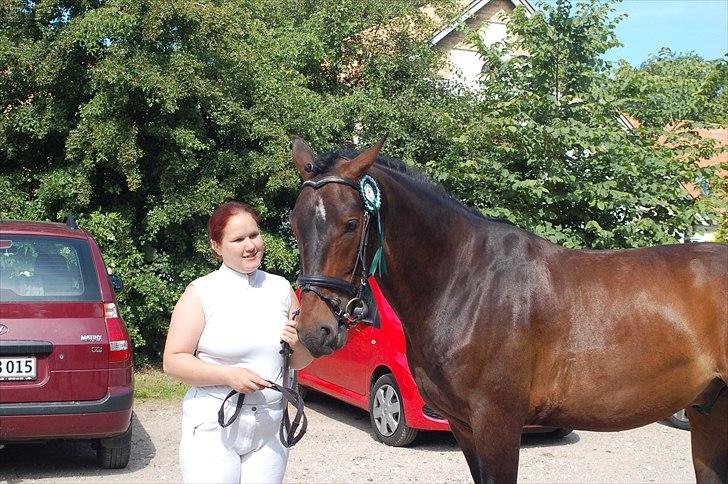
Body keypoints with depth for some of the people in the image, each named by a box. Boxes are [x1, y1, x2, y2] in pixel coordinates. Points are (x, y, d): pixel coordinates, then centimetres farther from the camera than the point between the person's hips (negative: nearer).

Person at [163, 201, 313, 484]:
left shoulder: (281, 288, 9)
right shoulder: (202, 292, -4)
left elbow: (300, 362, 16)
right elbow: (173, 362, -8)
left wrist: (299, 345, -7)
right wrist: (229, 375, -20)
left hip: (269, 429, 4)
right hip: (214, 428, -4)